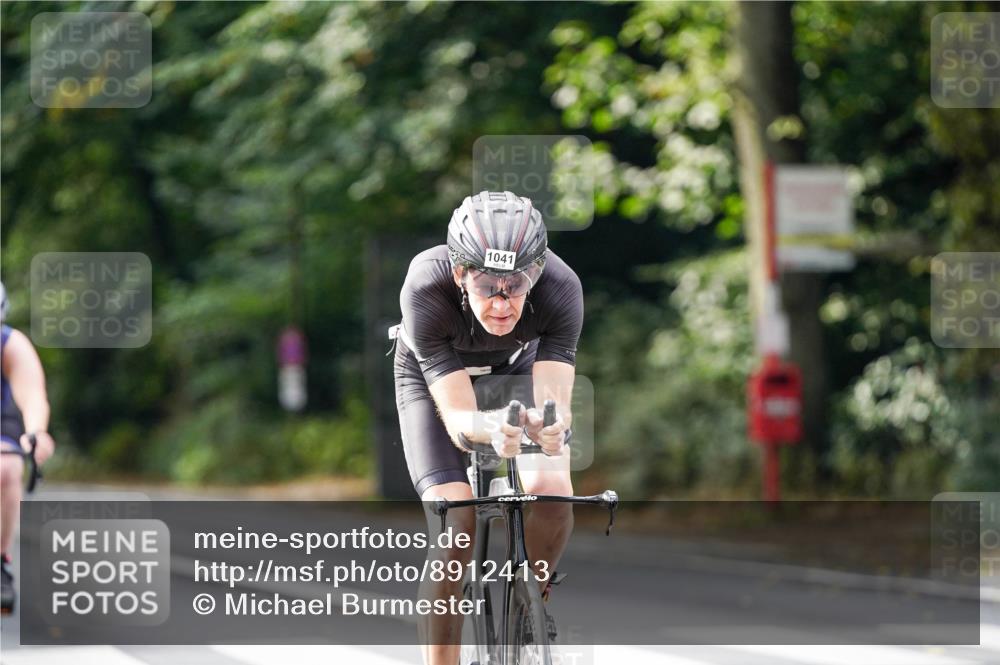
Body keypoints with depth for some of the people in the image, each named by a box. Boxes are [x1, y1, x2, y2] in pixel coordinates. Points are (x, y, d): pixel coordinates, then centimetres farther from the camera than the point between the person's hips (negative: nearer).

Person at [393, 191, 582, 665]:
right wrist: (490, 429, -62)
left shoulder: (560, 287, -36)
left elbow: (554, 404, -37)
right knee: (454, 526, -21)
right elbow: (457, 418, -39)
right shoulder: (425, 291, -39)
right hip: (431, 376, -2)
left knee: (551, 493, -22)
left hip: (517, 370, 2)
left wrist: (551, 428, -60)